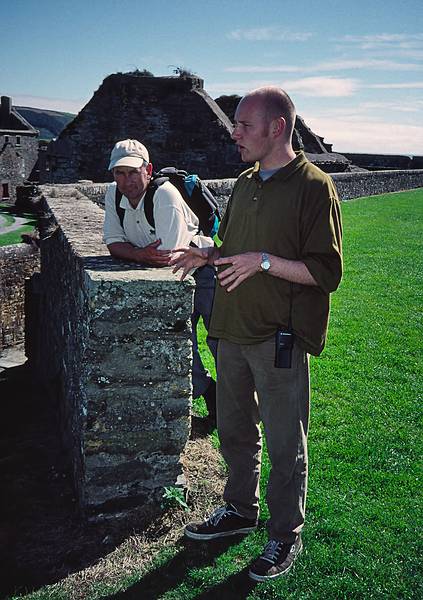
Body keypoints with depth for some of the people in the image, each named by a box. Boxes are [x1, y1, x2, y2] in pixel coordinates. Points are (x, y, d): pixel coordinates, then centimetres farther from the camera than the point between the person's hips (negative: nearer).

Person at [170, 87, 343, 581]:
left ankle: (286, 536, 26)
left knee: (284, 444, 7)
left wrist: (263, 261, -23)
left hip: (280, 340, -7)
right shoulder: (245, 182, 11)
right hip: (233, 331, 8)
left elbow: (326, 272, -16)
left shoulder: (313, 187, -12)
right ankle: (240, 509, 41)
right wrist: (207, 256, 2)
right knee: (234, 431, 20)